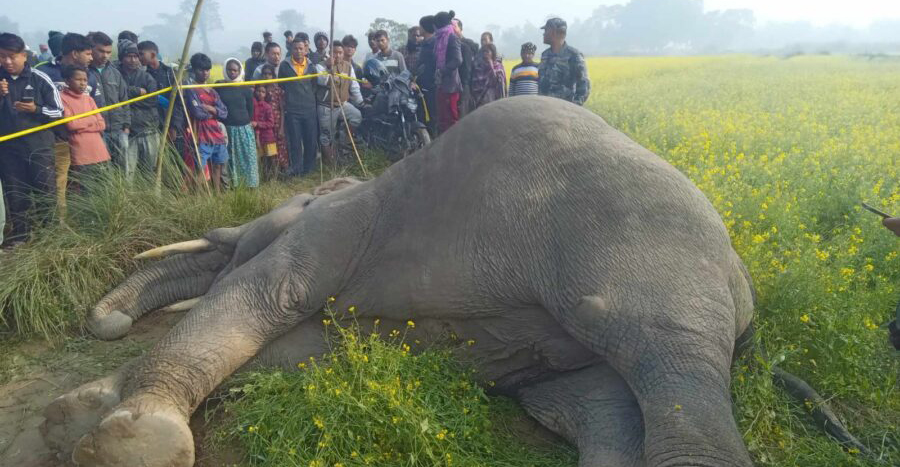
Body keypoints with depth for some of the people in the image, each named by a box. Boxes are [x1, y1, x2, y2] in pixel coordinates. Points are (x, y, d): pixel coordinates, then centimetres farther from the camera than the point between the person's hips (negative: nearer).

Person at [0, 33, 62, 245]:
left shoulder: (40, 79, -3)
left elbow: (58, 111, 0)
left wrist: (35, 109, -17)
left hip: (39, 147, -2)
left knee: (46, 194, 3)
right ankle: (19, 235, 18)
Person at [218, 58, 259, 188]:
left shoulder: (245, 88, 2)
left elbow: (250, 107, 10)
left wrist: (249, 122, 9)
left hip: (244, 128, 0)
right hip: (226, 129, 0)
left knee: (247, 157, -1)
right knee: (229, 158, 4)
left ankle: (250, 184, 7)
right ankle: (231, 185, 11)